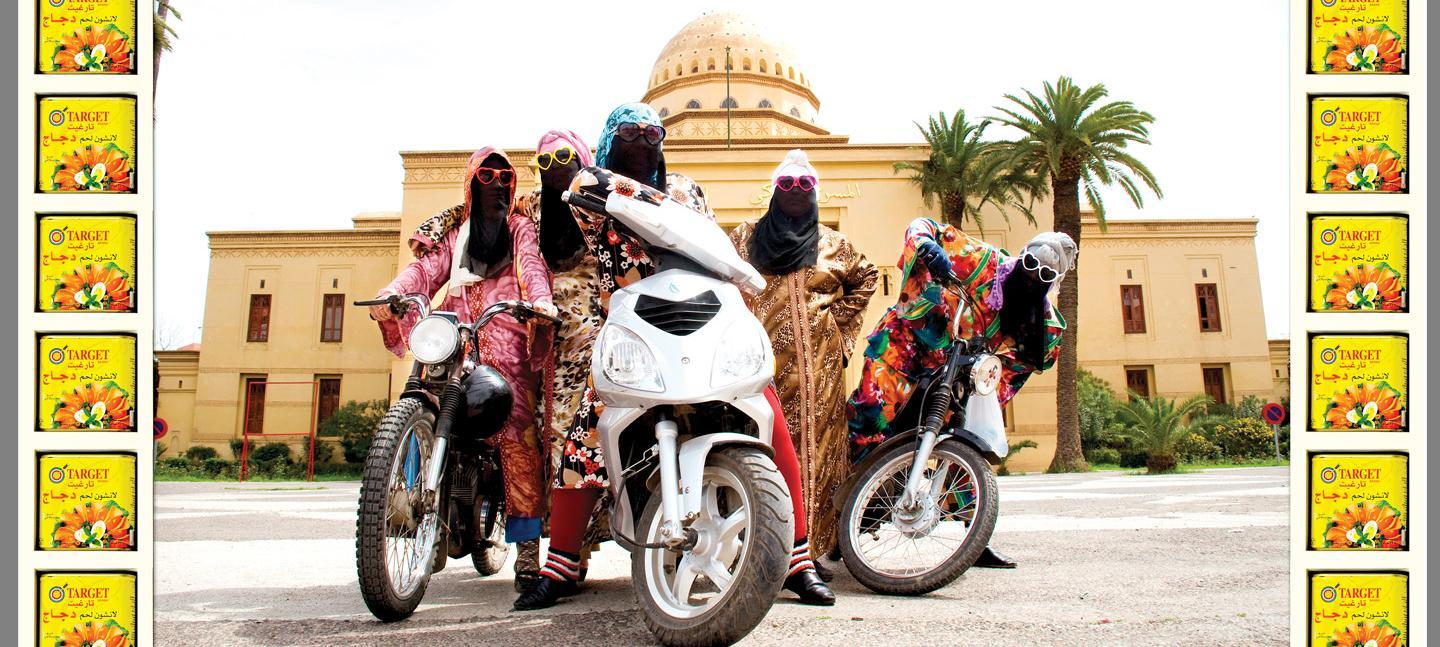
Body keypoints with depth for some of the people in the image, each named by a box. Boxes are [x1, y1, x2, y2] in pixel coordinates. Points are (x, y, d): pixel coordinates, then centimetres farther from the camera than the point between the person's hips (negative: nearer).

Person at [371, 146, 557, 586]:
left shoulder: (520, 227, 20)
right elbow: (427, 267, 9)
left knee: (518, 436, -15)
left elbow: (532, 266, 1)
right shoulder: (452, 229, 25)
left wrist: (540, 300, -21)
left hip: (508, 339, -3)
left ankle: (526, 547, -17)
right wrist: (392, 293, -13)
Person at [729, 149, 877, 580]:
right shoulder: (746, 238, 14)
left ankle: (811, 550, -2)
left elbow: (865, 278, 27)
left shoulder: (834, 244, 16)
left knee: (816, 448, -5)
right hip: (762, 361, -1)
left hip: (818, 366, 1)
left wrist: (841, 320, 14)